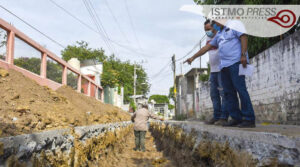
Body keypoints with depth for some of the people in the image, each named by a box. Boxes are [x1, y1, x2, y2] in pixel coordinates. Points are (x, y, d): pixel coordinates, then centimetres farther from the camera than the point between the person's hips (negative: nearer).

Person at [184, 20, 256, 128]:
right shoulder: (219, 34, 29)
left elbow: (243, 37, -4)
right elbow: (207, 47, 30)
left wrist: (243, 55, -16)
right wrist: (193, 57, 29)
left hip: (236, 62, -8)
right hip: (224, 65, 8)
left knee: (241, 89, -13)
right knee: (229, 93, 2)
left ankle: (249, 119, -12)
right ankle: (237, 118, 5)